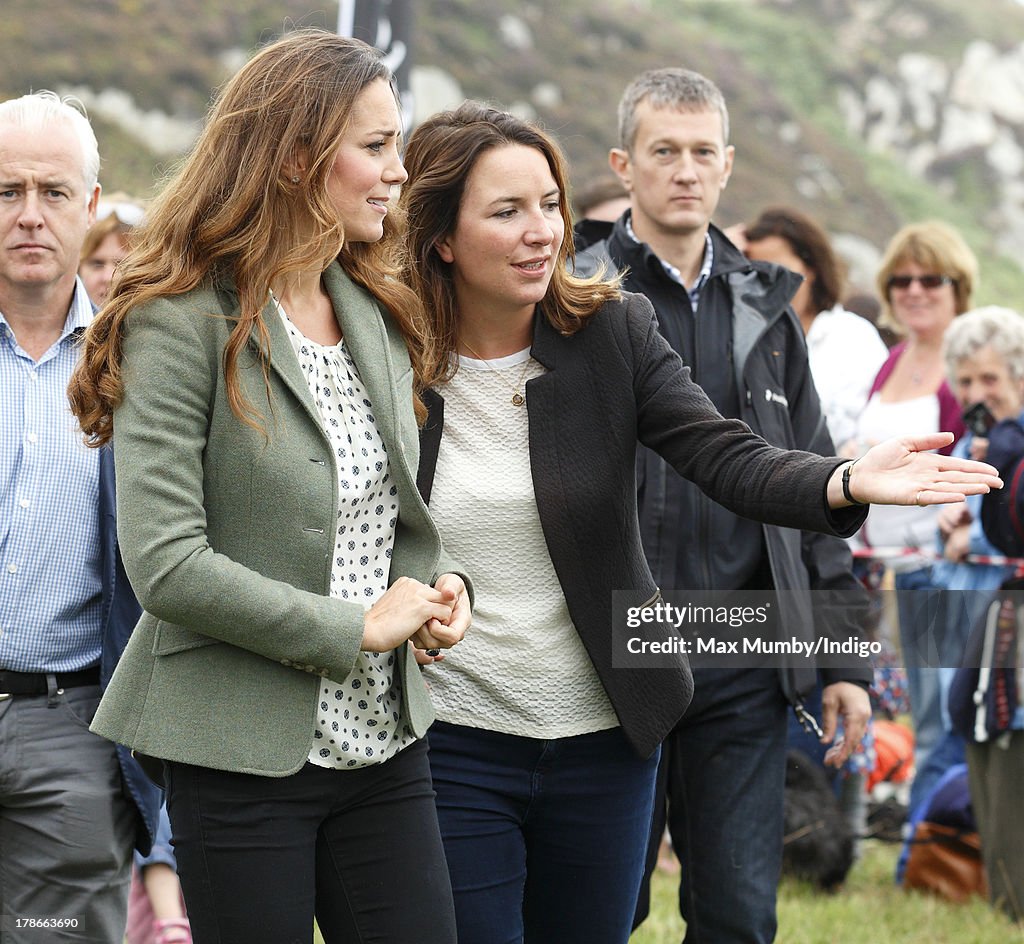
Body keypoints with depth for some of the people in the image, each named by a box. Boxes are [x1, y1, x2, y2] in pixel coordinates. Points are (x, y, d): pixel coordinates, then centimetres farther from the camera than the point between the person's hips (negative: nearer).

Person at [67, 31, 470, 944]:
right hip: (245, 755, -6)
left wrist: (438, 579, -1)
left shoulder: (376, 314, 11)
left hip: (385, 741, 6)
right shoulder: (181, 325, -12)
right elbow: (167, 565, -19)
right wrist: (354, 628, -16)